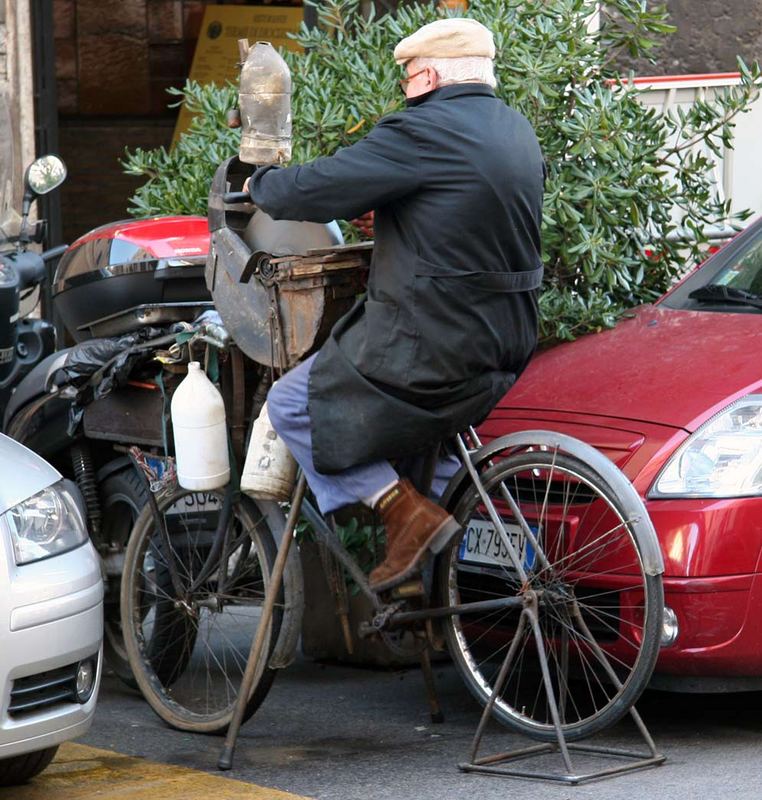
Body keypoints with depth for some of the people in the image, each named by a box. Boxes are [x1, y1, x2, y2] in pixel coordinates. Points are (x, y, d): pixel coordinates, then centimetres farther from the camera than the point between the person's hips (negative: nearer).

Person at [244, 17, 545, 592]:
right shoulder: (519, 133, 9)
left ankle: (405, 511, -6)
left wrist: (261, 183, 4)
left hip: (434, 349, -9)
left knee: (291, 406, 4)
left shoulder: (424, 132, -17)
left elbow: (312, 192, -16)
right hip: (508, 347, 9)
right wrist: (385, 209, 28)